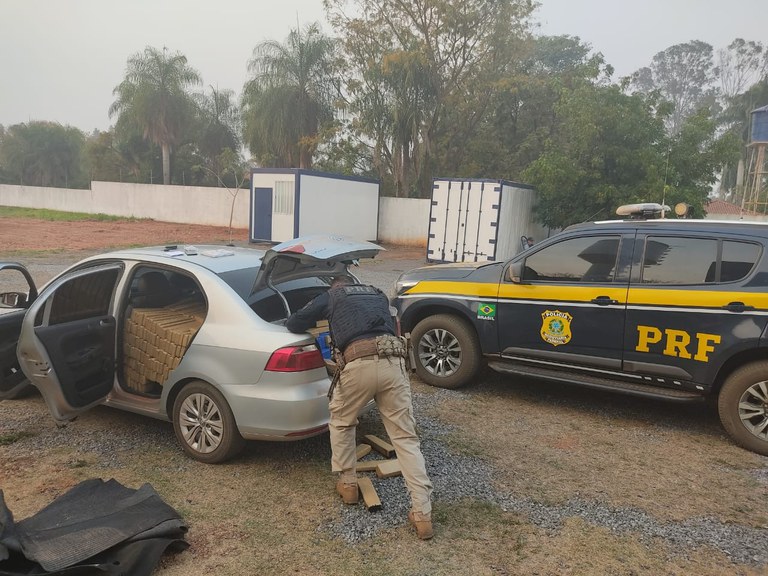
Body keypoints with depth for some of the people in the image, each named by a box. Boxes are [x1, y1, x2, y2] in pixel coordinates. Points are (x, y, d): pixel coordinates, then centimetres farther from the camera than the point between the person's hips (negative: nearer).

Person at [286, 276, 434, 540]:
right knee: (405, 437, 6)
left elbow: (293, 323, 22)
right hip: (393, 362, 3)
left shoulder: (331, 296, 22)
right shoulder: (378, 295, 33)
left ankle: (348, 484, 32)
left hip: (359, 364, -3)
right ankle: (422, 513, 1)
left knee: (341, 422, 26)